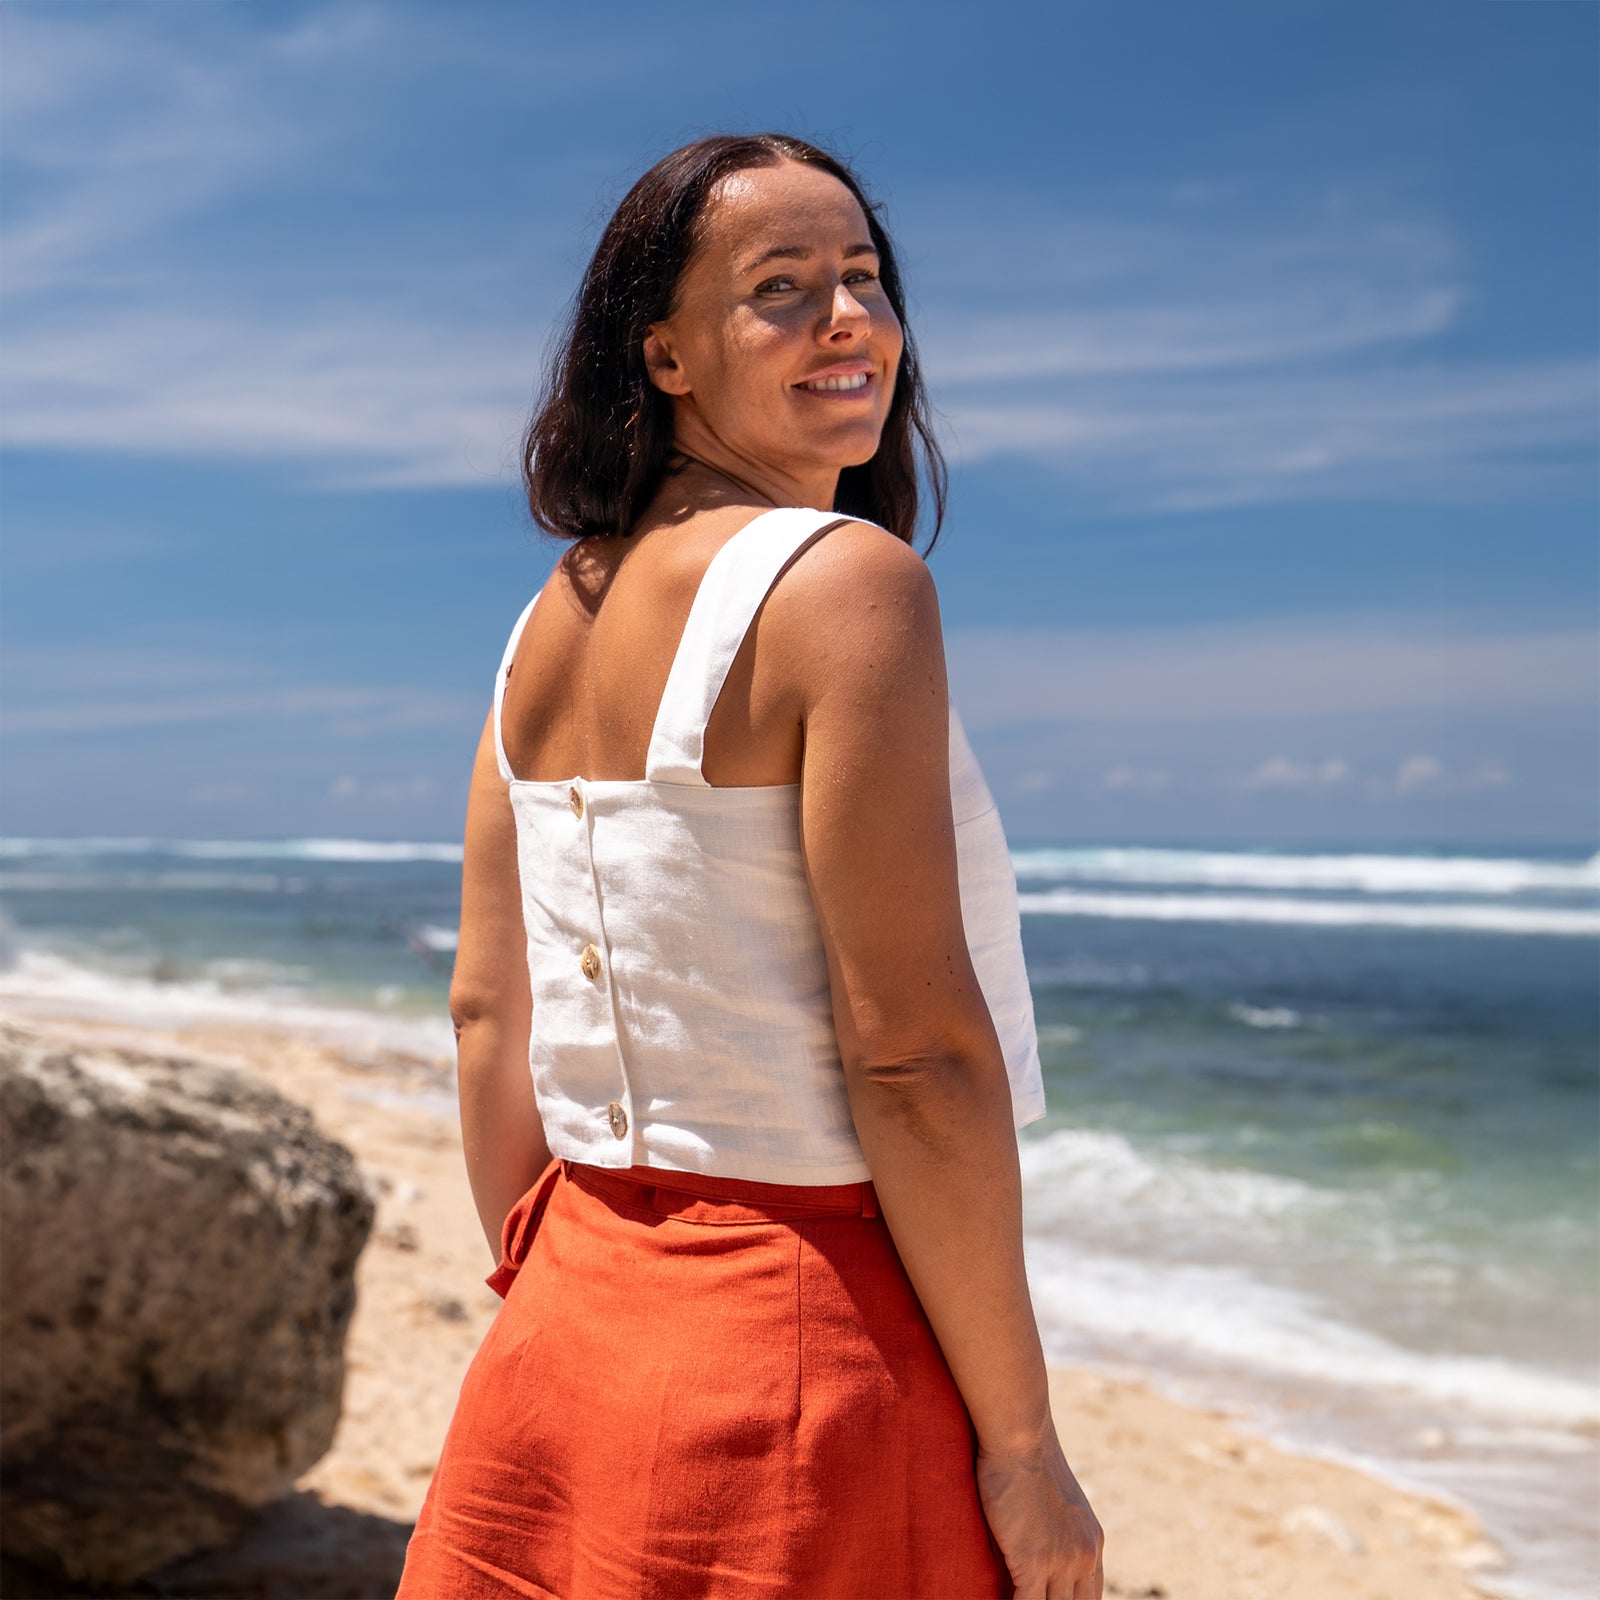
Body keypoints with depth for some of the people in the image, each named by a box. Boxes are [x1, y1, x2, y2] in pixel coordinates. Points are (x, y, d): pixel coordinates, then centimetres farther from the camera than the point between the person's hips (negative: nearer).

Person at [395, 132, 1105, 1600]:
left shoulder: (550, 620, 6)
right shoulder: (848, 579, -16)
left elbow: (486, 1012, 8)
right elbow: (915, 1052, -20)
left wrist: (551, 1316, 17)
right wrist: (1022, 1443, -13)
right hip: (801, 1334, -7)